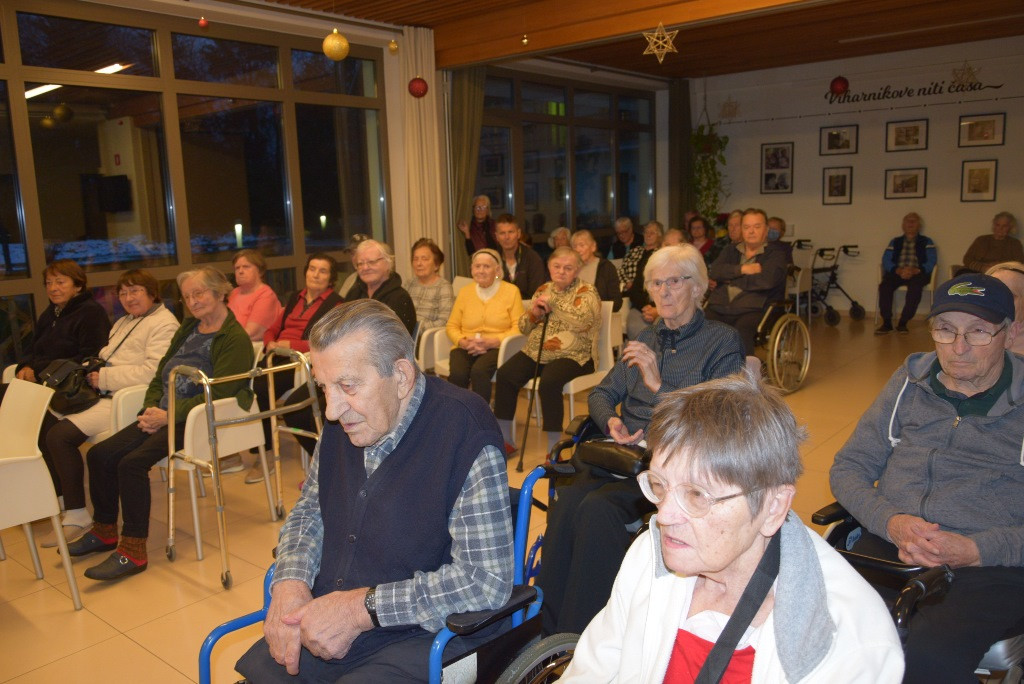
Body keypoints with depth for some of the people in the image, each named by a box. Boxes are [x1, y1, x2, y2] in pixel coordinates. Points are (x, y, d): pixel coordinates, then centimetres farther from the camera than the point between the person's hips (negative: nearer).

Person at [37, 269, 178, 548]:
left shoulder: (164, 325, -11)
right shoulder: (124, 322, 22)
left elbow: (151, 371, -22)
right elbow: (106, 356, 26)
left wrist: (104, 378, -16)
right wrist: (93, 370, 3)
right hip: (103, 394, 10)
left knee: (61, 435, -20)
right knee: (45, 421, 2)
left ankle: (77, 515, -9)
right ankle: (57, 495, 18)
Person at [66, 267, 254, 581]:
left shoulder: (235, 340, -10)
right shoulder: (188, 328, 18)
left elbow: (217, 394, -17)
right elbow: (161, 373, 18)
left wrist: (168, 415, -20)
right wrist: (151, 408, 0)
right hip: (164, 414, 9)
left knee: (132, 462, -25)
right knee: (100, 454, -3)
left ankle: (133, 551, -16)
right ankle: (104, 531, 15)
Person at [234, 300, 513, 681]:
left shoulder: (466, 435, -20)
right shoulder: (343, 421, 2)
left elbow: (489, 579, -22)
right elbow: (308, 513, 15)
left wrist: (362, 607, -21)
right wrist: (290, 584, -5)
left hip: (418, 636, -6)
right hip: (323, 621, 6)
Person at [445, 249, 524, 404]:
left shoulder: (511, 291, 5)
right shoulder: (464, 292, 16)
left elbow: (518, 328, -2)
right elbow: (451, 326, 15)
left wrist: (491, 342, -15)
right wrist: (463, 342, -7)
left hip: (497, 348, -2)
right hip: (466, 349, 3)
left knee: (479, 371, -34)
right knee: (457, 374, -30)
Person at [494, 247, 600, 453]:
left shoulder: (586, 291, 1)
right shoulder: (543, 290, 18)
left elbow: (583, 322, -20)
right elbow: (523, 327, 18)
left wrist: (552, 305, -12)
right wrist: (534, 313, -4)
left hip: (572, 356, -6)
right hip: (536, 353, 6)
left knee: (549, 382, -34)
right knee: (505, 374, -18)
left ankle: (554, 449, -23)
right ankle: (504, 438, -7)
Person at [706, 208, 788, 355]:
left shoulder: (775, 254, 12)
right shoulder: (730, 251, 27)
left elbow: (766, 281, -8)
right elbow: (713, 272, 8)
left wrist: (730, 280, 2)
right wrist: (741, 269, -4)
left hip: (752, 310, -4)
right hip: (719, 308, 4)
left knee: (741, 332, -38)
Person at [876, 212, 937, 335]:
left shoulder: (926, 242, 16)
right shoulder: (895, 242, 22)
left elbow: (930, 263, 1)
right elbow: (886, 261, 7)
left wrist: (914, 271, -19)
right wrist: (898, 270, -15)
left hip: (917, 273, -2)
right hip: (897, 273, 2)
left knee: (915, 286, -37)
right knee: (884, 285, -31)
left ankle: (903, 323, -33)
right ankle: (886, 322, -28)